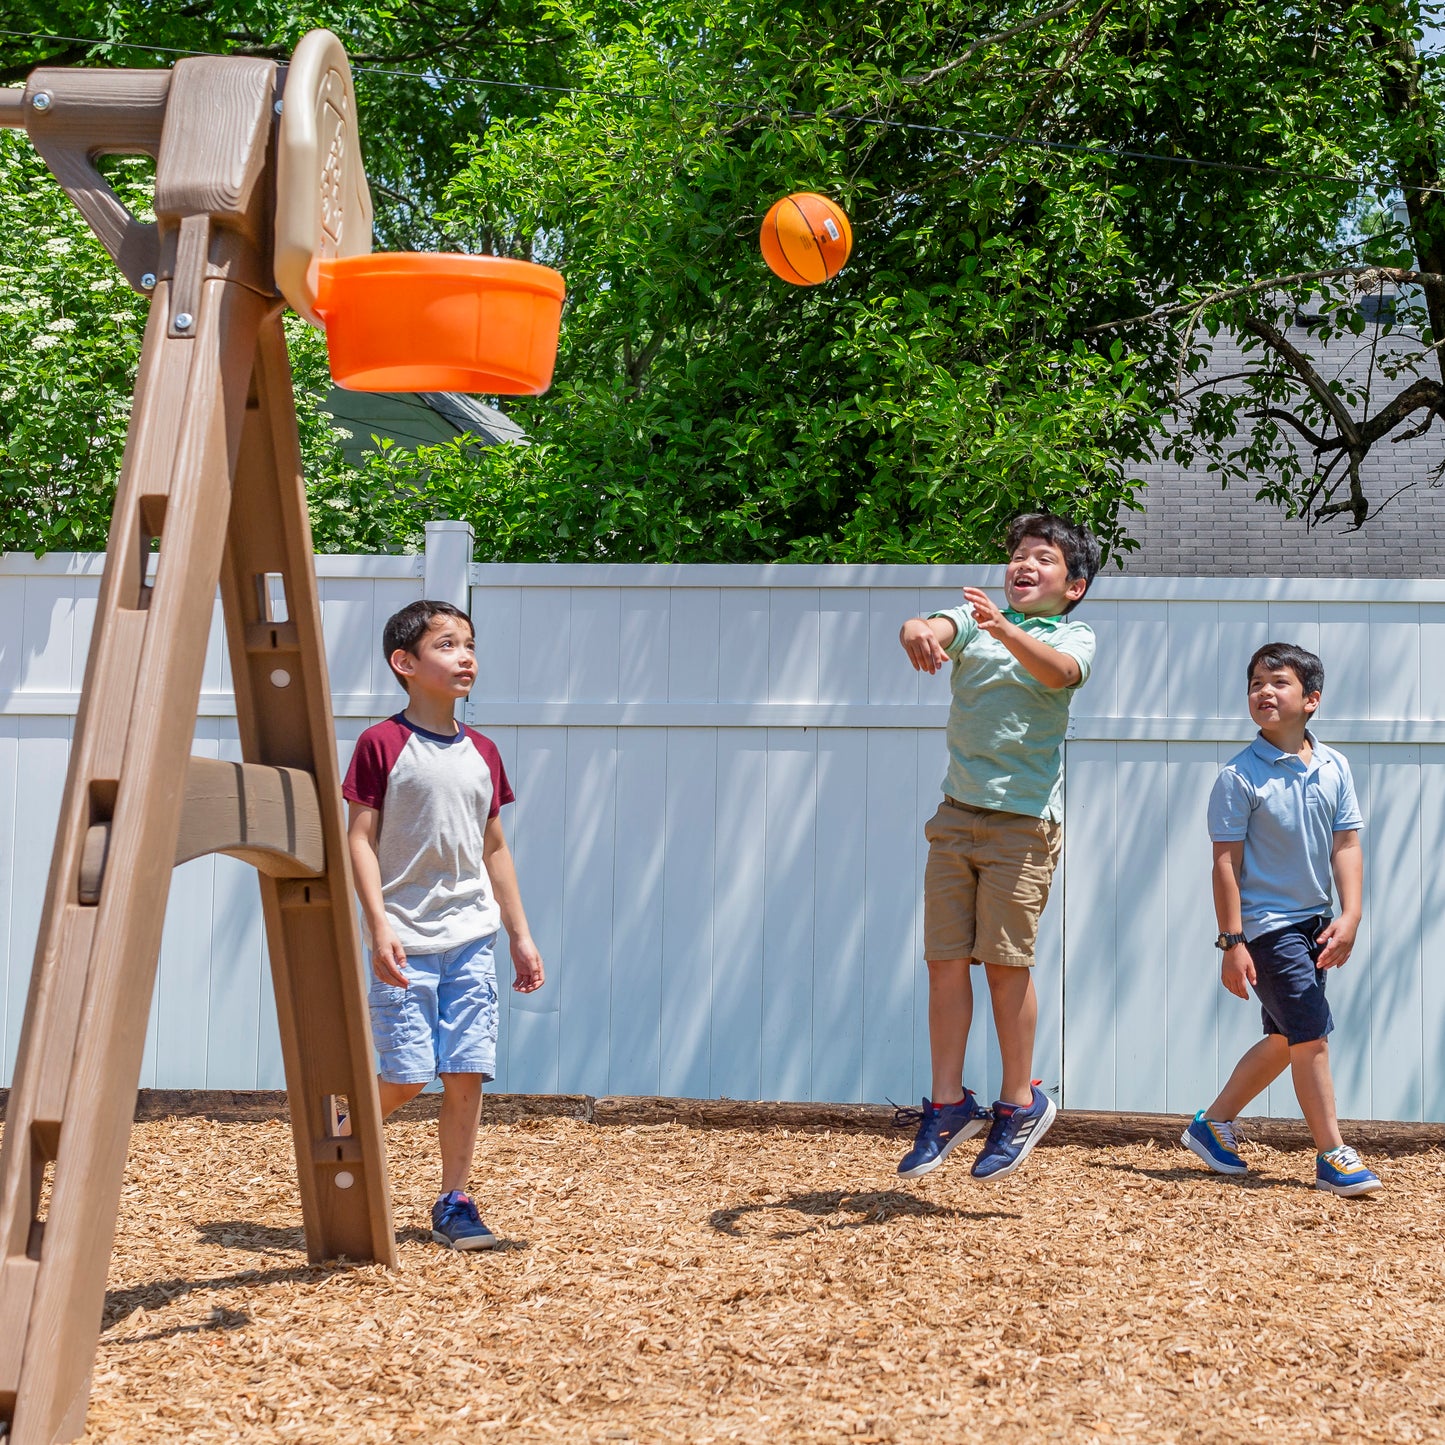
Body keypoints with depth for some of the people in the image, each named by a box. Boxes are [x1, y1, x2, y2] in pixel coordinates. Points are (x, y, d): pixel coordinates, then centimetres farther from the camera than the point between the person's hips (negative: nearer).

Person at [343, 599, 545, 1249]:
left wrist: (520, 934, 16)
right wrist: (379, 924, -16)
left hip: (472, 935, 5)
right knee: (407, 1077, -7)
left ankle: (453, 1202, 11)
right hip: (407, 939, -5)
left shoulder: (482, 753, 11)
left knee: (467, 1073, 0)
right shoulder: (382, 744, -5)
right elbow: (361, 839, -7)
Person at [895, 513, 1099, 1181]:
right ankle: (949, 1105, 10)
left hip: (1024, 817, -3)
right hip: (958, 812, 3)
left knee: (1006, 961, -3)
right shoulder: (975, 617, 12)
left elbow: (1059, 672, -20)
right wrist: (920, 630, -36)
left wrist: (1004, 630, -38)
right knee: (946, 958, 2)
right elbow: (934, 629, -11)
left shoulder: (1074, 635, 5)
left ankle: (1020, 1102, 11)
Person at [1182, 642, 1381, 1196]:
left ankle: (1213, 1125, 30)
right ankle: (1332, 1156, -2)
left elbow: (1346, 847, 4)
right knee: (1311, 1033, -9)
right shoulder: (1240, 775, -11)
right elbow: (1226, 863, -11)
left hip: (1313, 922, 6)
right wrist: (1231, 943, -14)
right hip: (1266, 924, -6)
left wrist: (1349, 917, -9)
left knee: (1284, 1041, 14)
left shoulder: (1334, 768, 3)